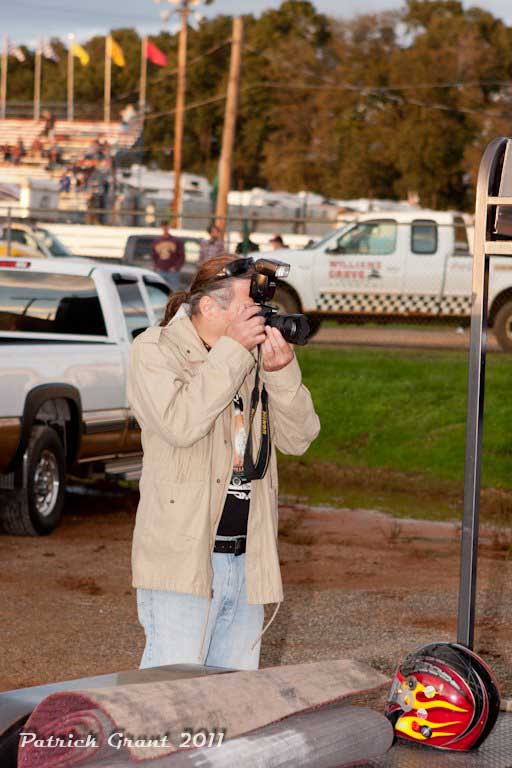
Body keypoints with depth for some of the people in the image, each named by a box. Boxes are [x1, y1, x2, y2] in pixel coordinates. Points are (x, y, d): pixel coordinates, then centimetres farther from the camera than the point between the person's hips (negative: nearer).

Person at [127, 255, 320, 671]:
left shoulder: (253, 358, 11)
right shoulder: (155, 350, -4)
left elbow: (298, 439, 6)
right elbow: (180, 424, -22)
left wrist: (282, 372, -10)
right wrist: (232, 349, -17)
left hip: (248, 561, 6)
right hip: (183, 558, -6)